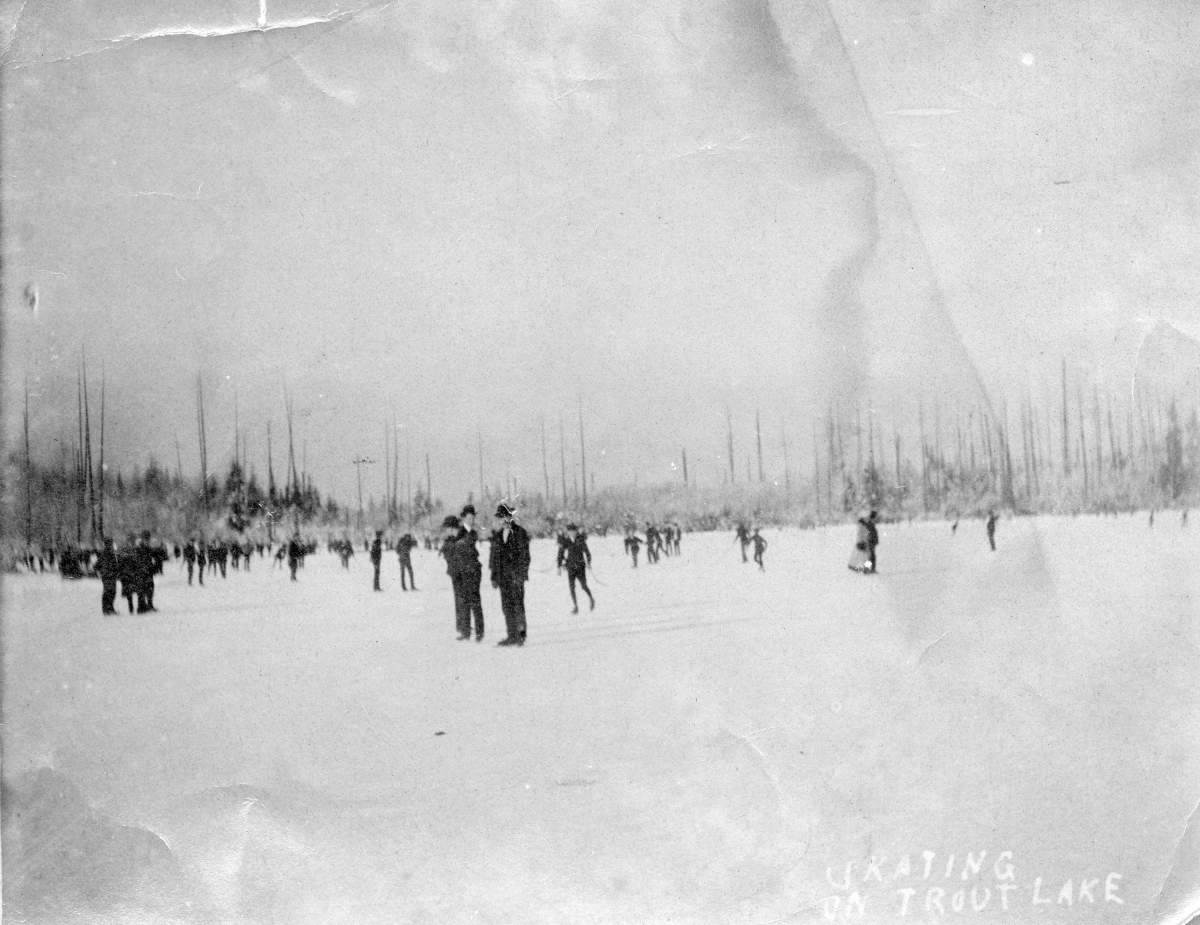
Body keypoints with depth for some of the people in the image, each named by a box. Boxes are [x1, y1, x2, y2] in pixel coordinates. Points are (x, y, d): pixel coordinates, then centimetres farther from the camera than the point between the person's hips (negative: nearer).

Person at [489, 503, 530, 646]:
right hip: (503, 575, 6)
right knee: (506, 606, 5)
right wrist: (494, 576, 14)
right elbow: (494, 556, 19)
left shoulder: (520, 532, -3)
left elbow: (524, 555, -7)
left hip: (516, 575, -6)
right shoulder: (497, 535, 14)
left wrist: (520, 574, -14)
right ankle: (512, 636, 10)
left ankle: (521, 635, -4)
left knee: (517, 605, -8)